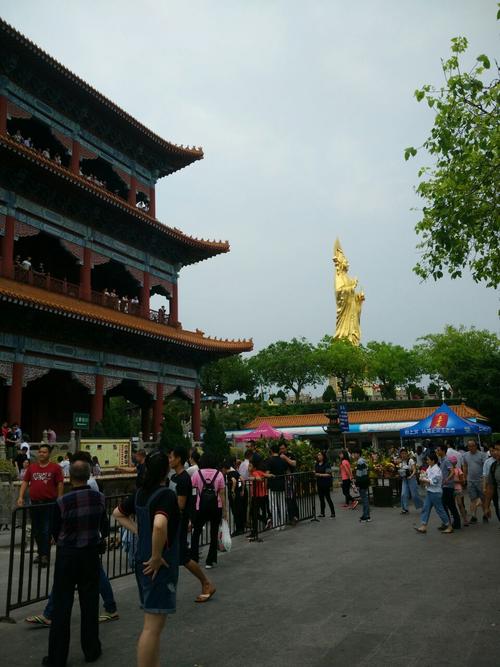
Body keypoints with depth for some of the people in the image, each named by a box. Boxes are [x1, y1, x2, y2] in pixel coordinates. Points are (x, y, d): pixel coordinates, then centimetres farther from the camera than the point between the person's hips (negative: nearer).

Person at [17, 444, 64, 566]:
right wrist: (21, 497, -2)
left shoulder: (55, 467, -4)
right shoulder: (32, 467, 8)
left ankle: (45, 555, -1)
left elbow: (60, 484, -4)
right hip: (34, 503, 5)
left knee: (46, 530, -4)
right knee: (36, 530, 14)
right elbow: (25, 482, 9)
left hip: (49, 503, -5)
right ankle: (41, 553, 29)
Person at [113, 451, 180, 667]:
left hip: (143, 562, 9)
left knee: (154, 623, 22)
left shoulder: (140, 493, 5)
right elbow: (159, 525, -37)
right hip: (159, 566, -9)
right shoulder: (166, 495, -20)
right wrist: (156, 557, -23)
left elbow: (118, 513, 20)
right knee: (153, 626, -1)